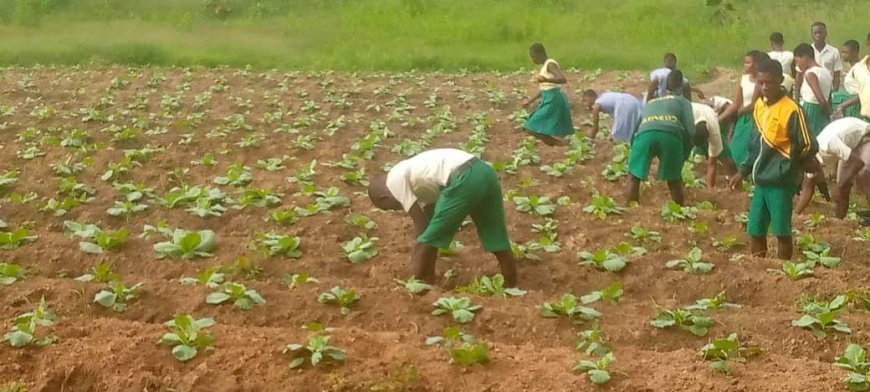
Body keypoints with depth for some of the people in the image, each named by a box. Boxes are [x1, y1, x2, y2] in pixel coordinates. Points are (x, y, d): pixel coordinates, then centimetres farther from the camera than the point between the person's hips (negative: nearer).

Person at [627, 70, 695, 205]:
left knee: (634, 177, 19)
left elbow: (635, 129, 39)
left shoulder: (648, 104, 41)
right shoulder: (683, 101, 32)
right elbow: (690, 130, 16)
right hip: (671, 134, -1)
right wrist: (683, 156, 26)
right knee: (674, 179, 19)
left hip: (645, 134, 1)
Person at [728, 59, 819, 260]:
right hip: (761, 180, 7)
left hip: (780, 182, -7)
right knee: (755, 231, 10)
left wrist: (785, 165, -1)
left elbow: (808, 146, -14)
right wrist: (743, 171, 15)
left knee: (781, 231, 0)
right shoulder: (759, 106, 9)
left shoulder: (791, 110, -14)